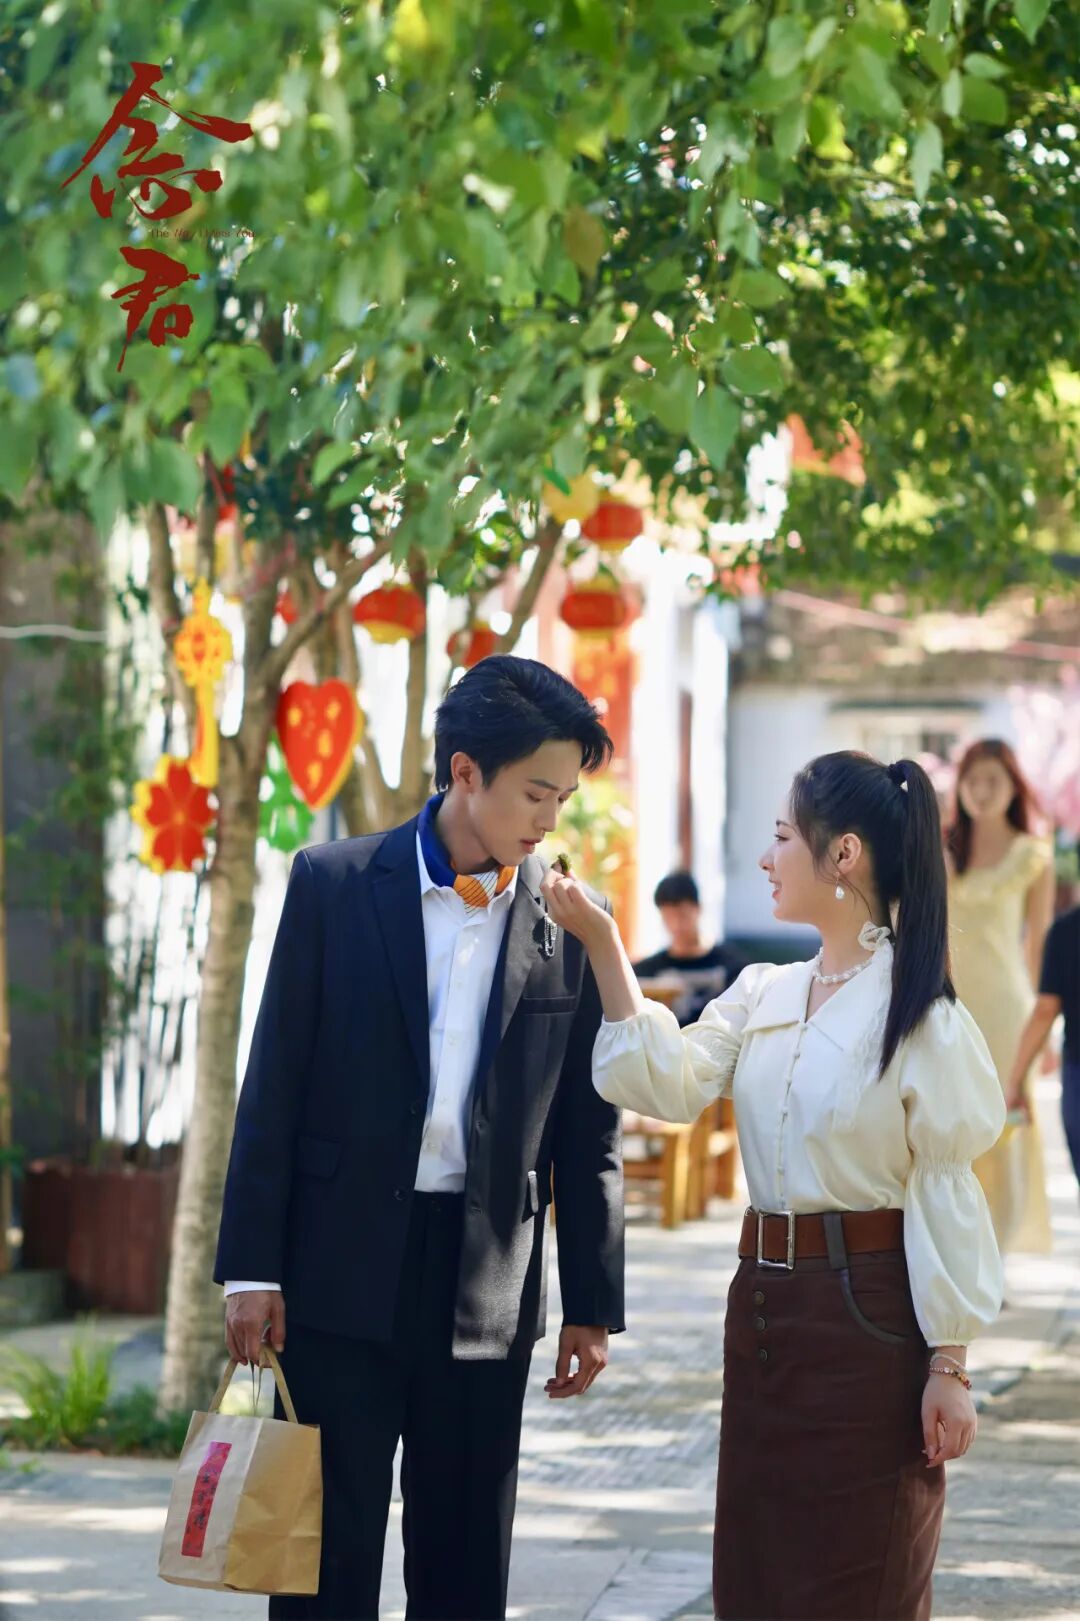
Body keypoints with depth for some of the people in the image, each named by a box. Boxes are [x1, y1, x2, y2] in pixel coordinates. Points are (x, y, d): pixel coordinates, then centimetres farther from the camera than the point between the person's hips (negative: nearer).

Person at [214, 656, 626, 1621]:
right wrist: (252, 1266, -5)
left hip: (490, 1284, 2)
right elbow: (275, 1087, -1)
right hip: (343, 1274, -1)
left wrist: (593, 1304, 6)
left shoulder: (571, 919, 3)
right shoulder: (334, 886, -1)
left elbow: (587, 1130, 6)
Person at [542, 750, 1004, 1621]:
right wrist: (603, 944, -12)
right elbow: (670, 1085, -6)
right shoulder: (765, 993, 8)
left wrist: (948, 1368, -11)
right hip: (764, 1307, 7)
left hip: (868, 1319, -7)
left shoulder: (918, 1013, -11)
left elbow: (946, 1199, -10)